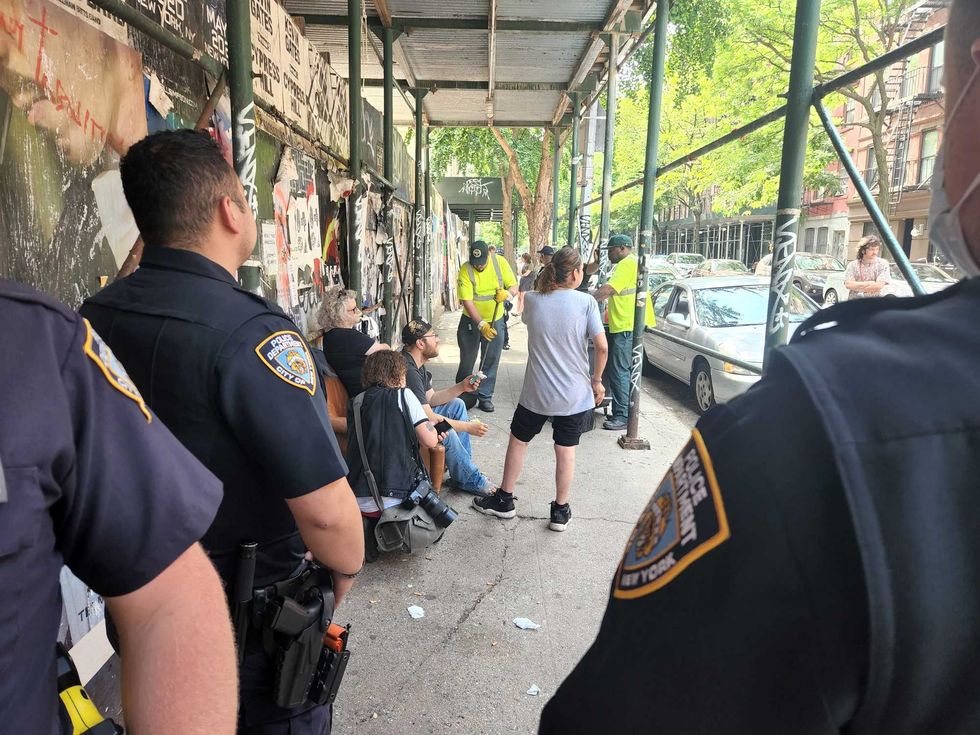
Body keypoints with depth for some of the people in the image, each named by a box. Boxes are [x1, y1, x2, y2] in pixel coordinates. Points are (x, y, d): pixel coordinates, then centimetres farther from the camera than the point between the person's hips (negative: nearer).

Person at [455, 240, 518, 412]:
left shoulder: (500, 262, -11)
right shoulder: (465, 271, -19)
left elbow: (514, 287, -4)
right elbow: (467, 301, -23)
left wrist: (507, 292, -29)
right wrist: (481, 325, -31)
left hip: (495, 320, 2)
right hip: (471, 321, -2)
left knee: (491, 361, 7)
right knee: (467, 360, 9)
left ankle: (485, 397, 18)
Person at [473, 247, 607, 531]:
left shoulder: (532, 300, -4)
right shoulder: (586, 302, -10)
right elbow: (602, 347, -12)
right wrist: (597, 381, 1)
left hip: (537, 392, 1)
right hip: (574, 394, -1)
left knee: (518, 441, 18)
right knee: (566, 450, 11)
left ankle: (504, 500, 30)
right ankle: (561, 511, 22)